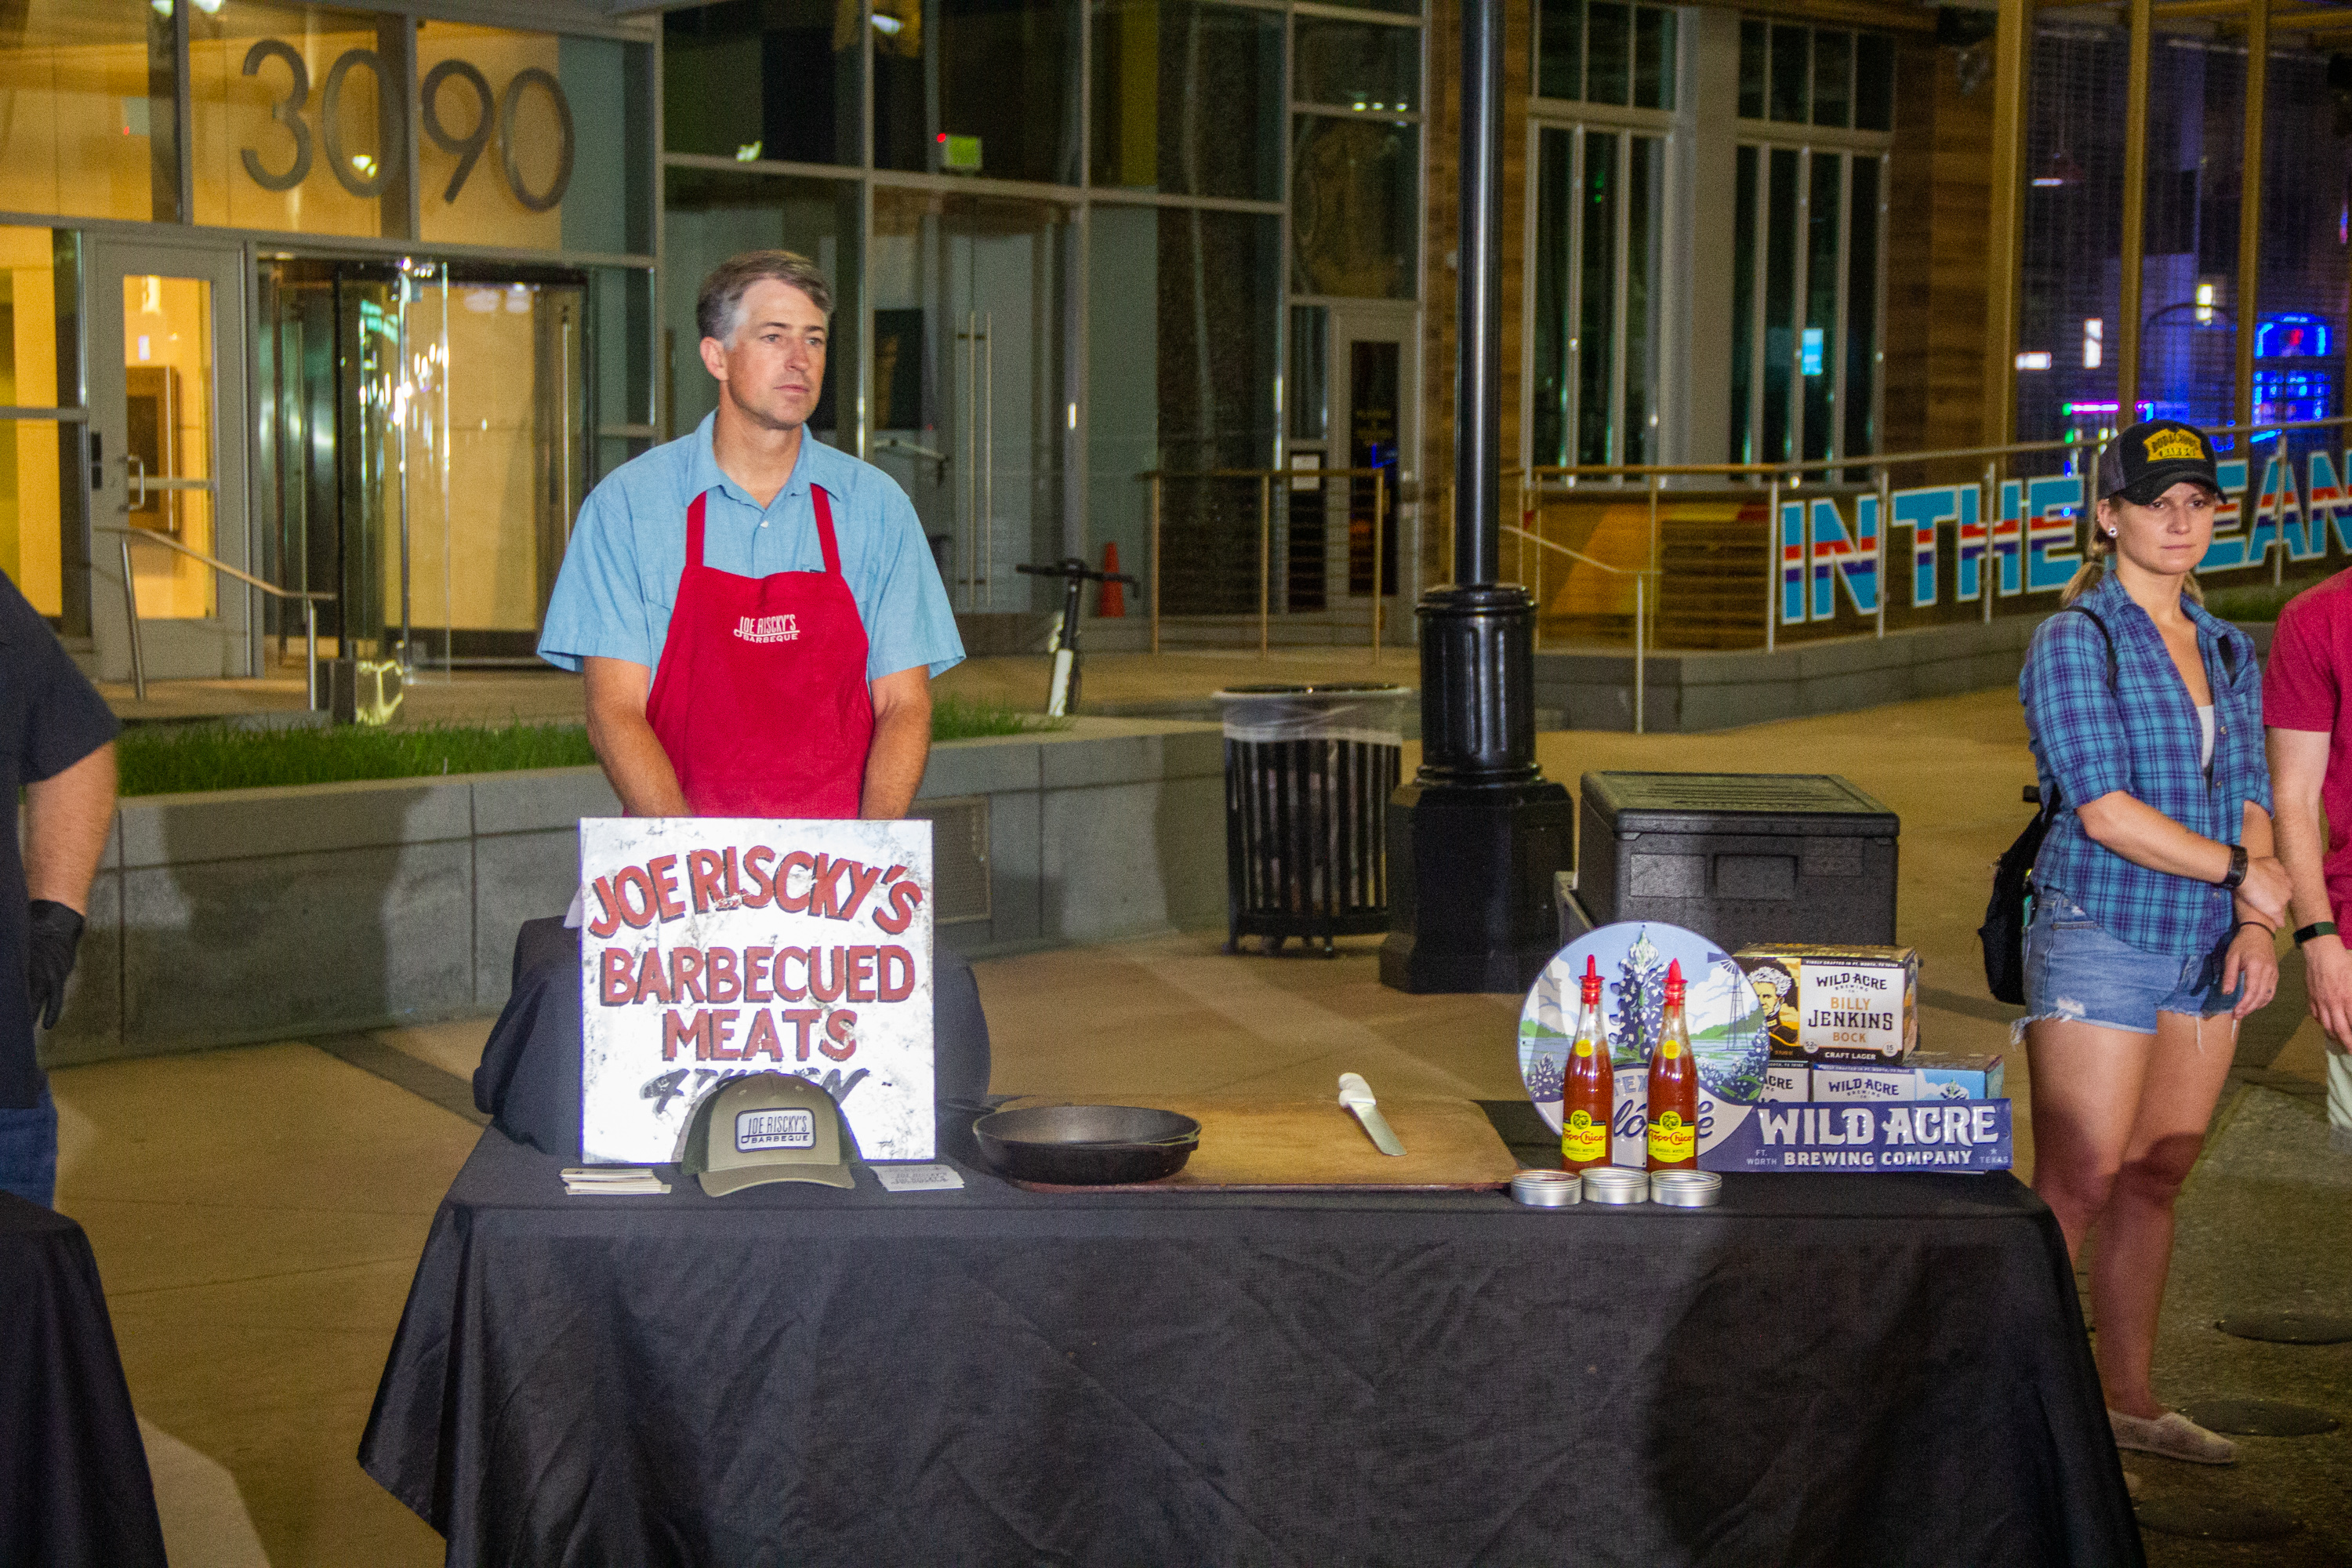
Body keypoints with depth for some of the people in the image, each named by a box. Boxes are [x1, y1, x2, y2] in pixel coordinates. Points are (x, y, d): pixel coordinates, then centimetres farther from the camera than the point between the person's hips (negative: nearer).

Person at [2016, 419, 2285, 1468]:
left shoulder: (2227, 651, 14)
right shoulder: (2075, 643, -7)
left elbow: (2248, 798, 11)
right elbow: (2103, 807, -15)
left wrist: (2254, 928, -3)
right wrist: (2237, 871, -11)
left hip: (2204, 952, 6)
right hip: (2098, 943, -6)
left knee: (2155, 1184, 12)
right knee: (2075, 1192, -6)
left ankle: (2129, 1399, 21)